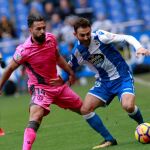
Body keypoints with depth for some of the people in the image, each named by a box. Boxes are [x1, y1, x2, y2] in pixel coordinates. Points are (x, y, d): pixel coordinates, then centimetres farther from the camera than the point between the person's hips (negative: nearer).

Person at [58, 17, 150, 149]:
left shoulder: (100, 37, -18)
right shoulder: (77, 52, -5)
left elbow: (127, 38, -20)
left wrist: (139, 48, -38)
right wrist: (59, 81, -3)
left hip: (122, 77, -5)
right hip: (103, 82, 5)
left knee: (128, 106, -30)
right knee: (85, 109, -11)